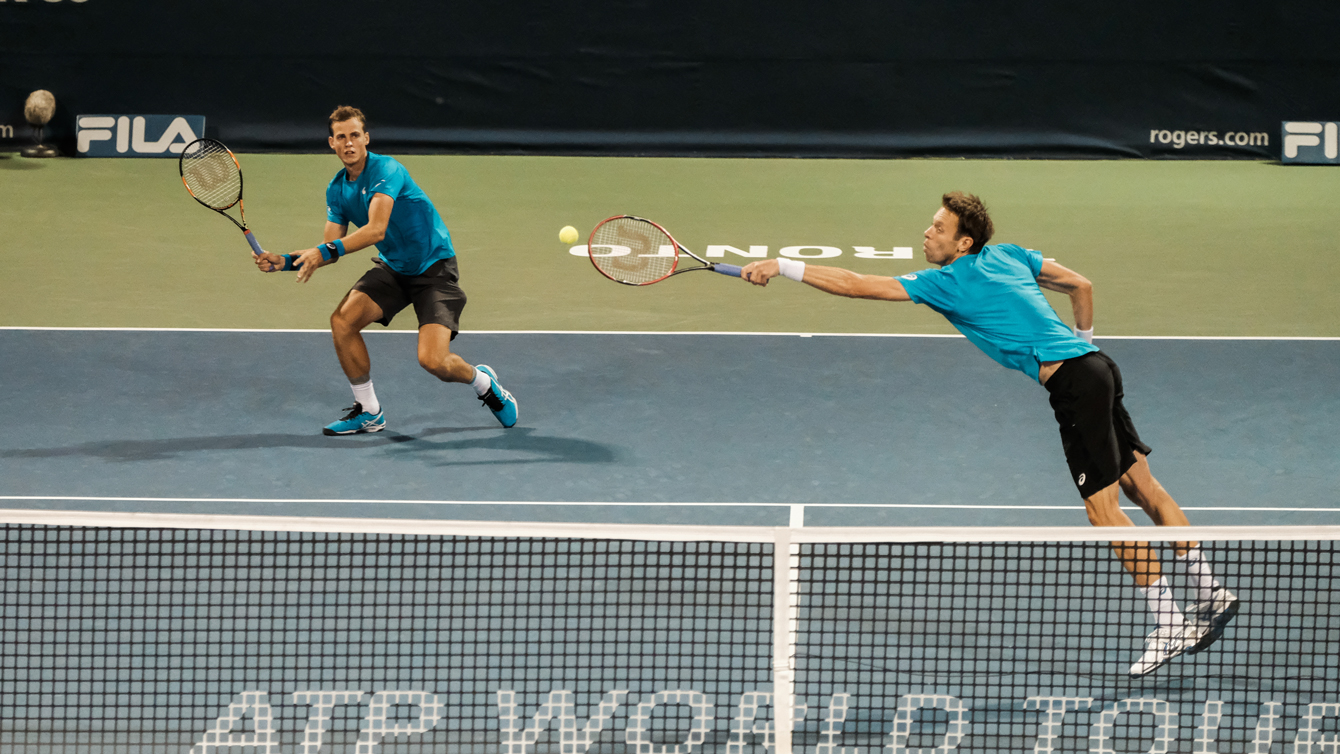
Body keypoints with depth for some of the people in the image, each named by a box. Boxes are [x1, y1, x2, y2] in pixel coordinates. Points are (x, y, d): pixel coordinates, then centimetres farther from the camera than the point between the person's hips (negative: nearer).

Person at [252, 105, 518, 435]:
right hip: (392, 268, 7)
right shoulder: (337, 189, 2)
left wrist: (325, 251, -40)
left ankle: (483, 382, 15)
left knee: (432, 360, -20)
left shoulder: (386, 170, -22)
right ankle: (369, 412, 1)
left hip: (433, 268, -7)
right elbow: (331, 249, 5)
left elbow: (376, 230, -33)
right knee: (342, 320, -16)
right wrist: (285, 261, -9)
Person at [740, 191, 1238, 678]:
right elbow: (1080, 285, 23)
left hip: (1073, 382, -9)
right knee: (1141, 487, 14)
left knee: (1102, 508, -7)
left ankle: (1168, 622, -6)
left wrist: (783, 266, -5)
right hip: (1094, 367, 9)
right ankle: (1210, 595, 18)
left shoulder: (948, 282, -6)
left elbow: (859, 286, -8)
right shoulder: (1006, 255, 16)